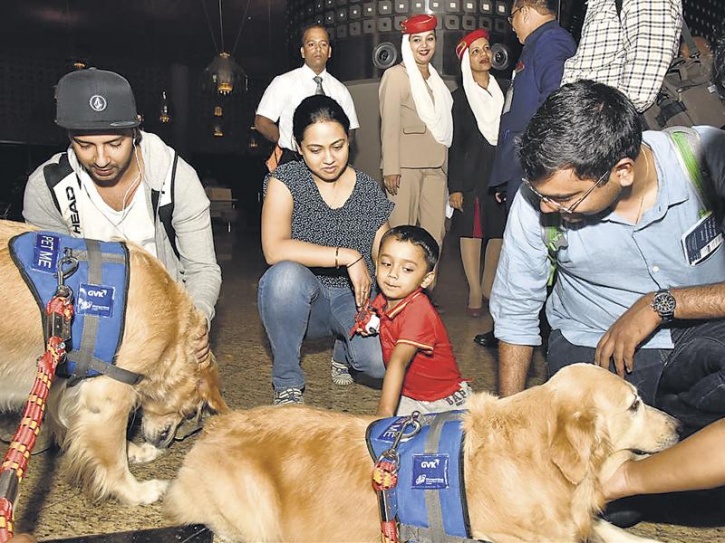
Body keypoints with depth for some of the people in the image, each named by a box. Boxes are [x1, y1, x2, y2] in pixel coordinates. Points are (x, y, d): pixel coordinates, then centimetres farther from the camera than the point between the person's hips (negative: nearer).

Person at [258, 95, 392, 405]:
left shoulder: (368, 190, 1)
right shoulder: (286, 180, -8)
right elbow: (274, 249, -23)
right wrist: (347, 256, -24)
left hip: (352, 298, 2)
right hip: (300, 299, -2)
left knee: (382, 362, -27)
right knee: (286, 274, -38)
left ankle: (343, 351, 15)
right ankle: (287, 383, -14)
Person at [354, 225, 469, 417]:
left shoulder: (418, 311, -28)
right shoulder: (383, 300, -3)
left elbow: (398, 362, -41)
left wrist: (385, 411, -48)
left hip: (445, 400, -6)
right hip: (408, 397, 7)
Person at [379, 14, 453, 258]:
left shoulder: (435, 78, 19)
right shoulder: (396, 75, -3)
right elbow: (390, 125, -9)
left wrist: (444, 164, 14)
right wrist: (390, 168, -15)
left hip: (435, 165, 7)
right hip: (406, 165, -6)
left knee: (435, 232, 3)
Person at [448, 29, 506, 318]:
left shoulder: (502, 92, 11)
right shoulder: (460, 97, 2)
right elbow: (454, 143, -1)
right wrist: (454, 186, -7)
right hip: (472, 172, -3)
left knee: (499, 231, 5)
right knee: (471, 230, -2)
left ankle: (489, 286, 20)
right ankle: (475, 291, 5)